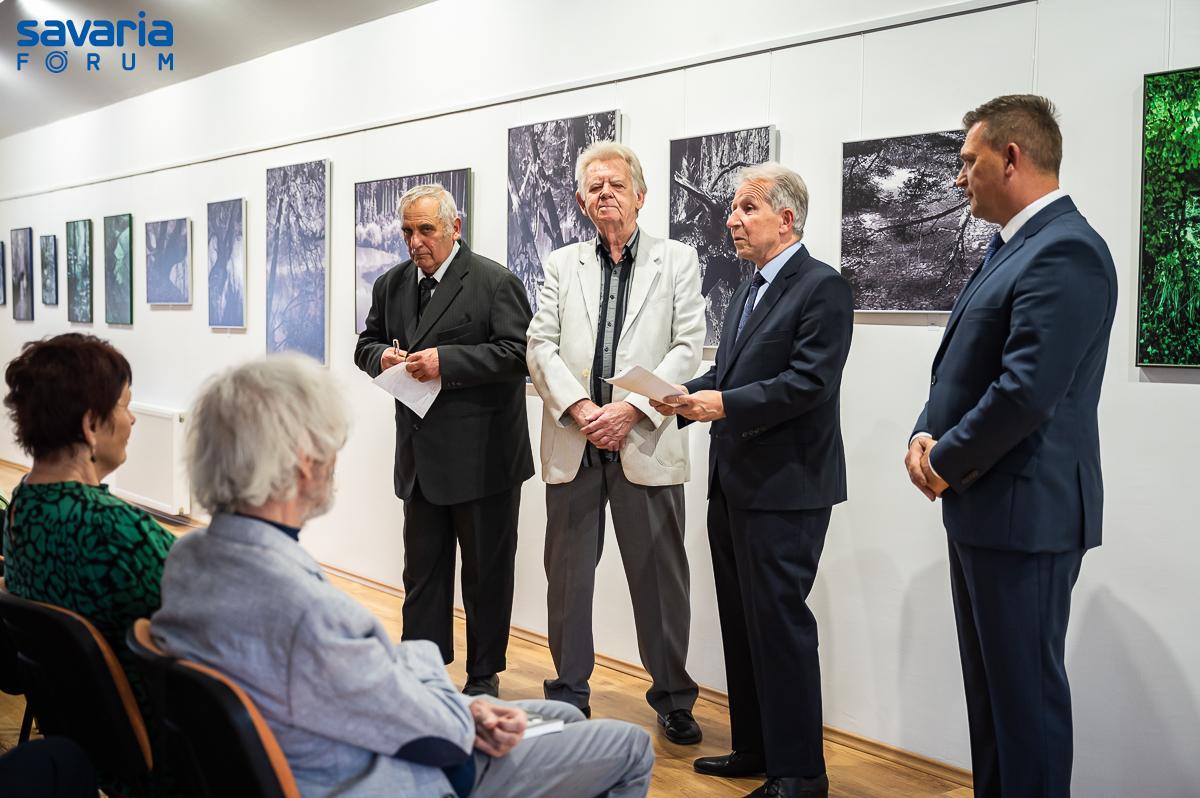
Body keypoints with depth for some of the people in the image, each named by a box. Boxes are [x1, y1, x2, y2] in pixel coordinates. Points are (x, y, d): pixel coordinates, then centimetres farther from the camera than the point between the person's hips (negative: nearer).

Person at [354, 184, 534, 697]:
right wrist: (381, 355, -6)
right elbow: (366, 344, 19)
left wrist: (446, 361, -24)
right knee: (422, 570, 14)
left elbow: (519, 352, -17)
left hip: (483, 456, -6)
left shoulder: (495, 282, -9)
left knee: (486, 573, 7)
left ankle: (484, 678, 21)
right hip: (422, 455, 6)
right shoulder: (391, 284, 10)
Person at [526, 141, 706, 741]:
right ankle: (569, 693, 23)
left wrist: (631, 409, -14)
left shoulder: (677, 261, 6)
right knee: (567, 574, 9)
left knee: (660, 577, 4)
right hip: (573, 444, 2)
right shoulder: (562, 265, 12)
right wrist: (581, 409, -11)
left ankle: (673, 697, 19)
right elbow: (540, 345, 4)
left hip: (645, 443, -2)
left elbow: (688, 347, -3)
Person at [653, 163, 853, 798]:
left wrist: (725, 404, -23)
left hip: (785, 487, -9)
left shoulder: (822, 287, -11)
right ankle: (754, 747, 28)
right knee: (740, 620, 15)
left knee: (779, 621, -4)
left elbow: (810, 381, -20)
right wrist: (686, 395, 0)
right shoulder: (749, 291, 18)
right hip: (733, 482, 9)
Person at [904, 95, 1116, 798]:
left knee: (1026, 690, 1)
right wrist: (927, 435, 0)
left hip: (1025, 511, -10)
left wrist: (946, 463, -13)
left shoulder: (1065, 251, -18)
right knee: (990, 684, 19)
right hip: (984, 505, 10)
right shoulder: (1011, 245, 13)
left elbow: (1026, 391, -26)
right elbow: (962, 363, 17)